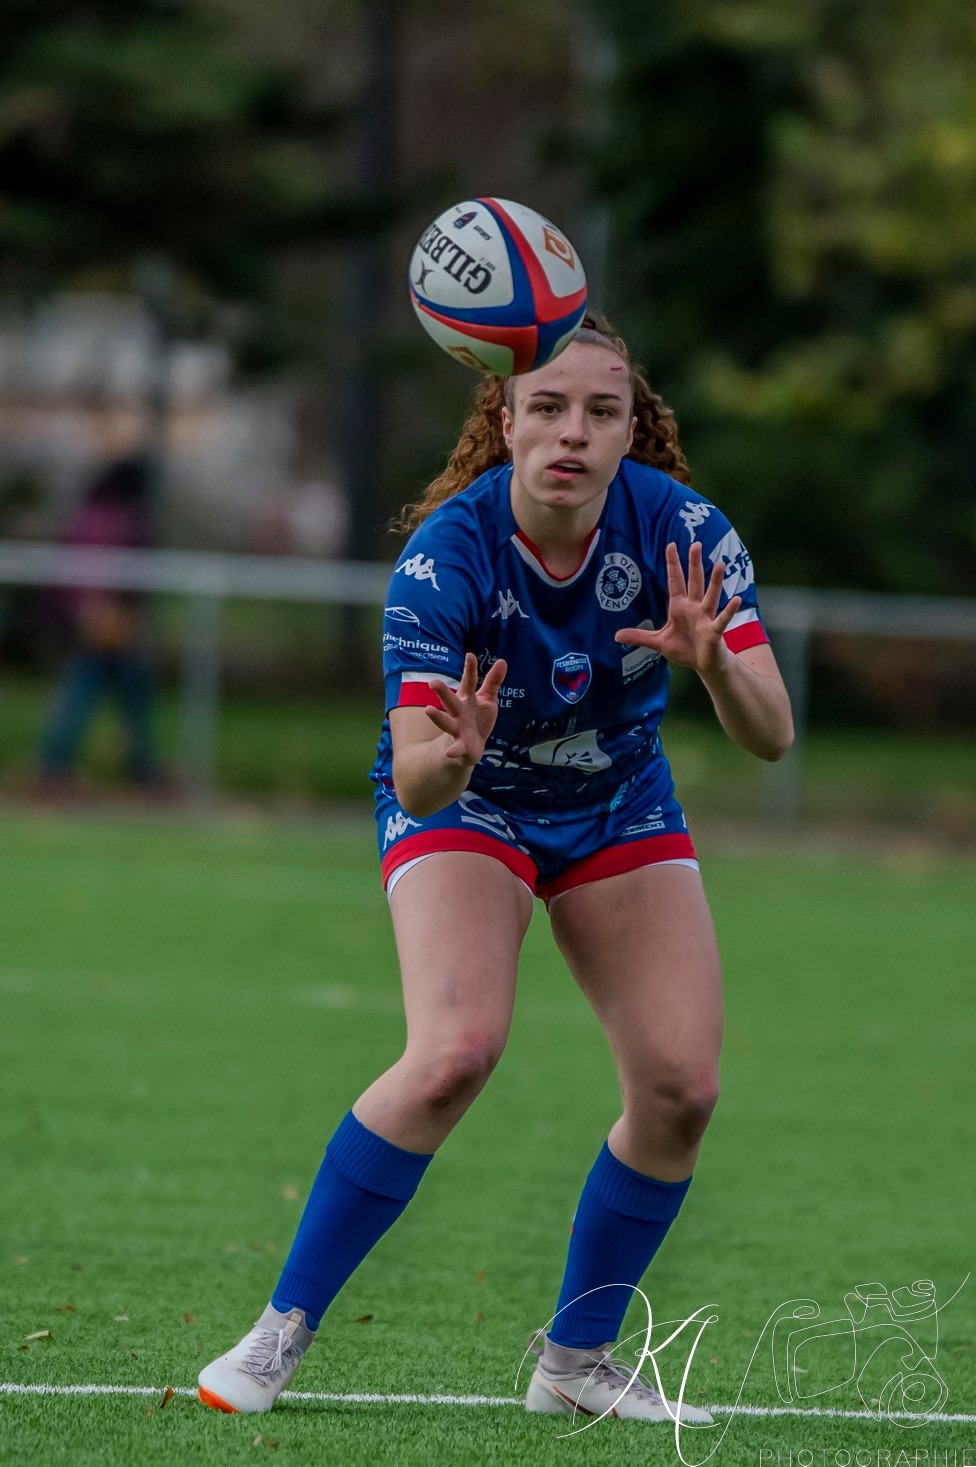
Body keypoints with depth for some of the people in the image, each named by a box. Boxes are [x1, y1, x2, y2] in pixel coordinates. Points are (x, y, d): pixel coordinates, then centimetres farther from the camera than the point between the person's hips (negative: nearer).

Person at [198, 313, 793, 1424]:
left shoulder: (681, 529, -22)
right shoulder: (448, 551, -29)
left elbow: (770, 737, -27)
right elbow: (415, 781, -34)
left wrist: (714, 662, -48)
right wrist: (449, 756, -57)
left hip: (620, 810, 4)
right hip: (464, 805, -4)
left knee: (680, 1088, -9)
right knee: (454, 1053, -27)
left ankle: (577, 1360, 12)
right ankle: (282, 1331, -15)